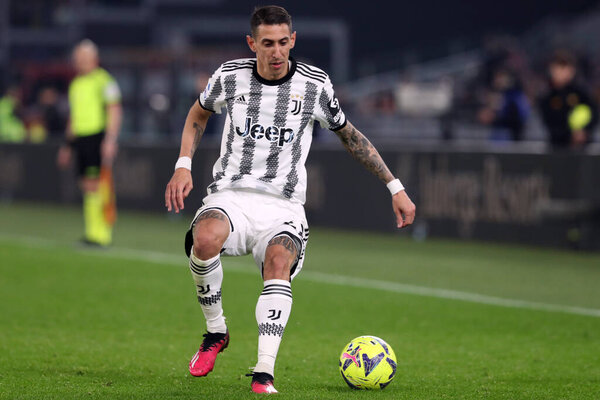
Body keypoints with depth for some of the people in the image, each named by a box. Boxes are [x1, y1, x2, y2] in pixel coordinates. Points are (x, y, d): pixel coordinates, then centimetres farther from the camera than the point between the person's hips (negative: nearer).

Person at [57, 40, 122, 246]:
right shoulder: (75, 84, 19)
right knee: (86, 186, 4)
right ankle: (92, 231, 7)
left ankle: (99, 233, -11)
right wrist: (68, 145, 26)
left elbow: (114, 111, -10)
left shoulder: (104, 80, -5)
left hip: (98, 137, -8)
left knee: (95, 185, -12)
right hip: (80, 139, 8)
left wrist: (110, 140, -18)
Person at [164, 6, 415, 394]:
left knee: (279, 261, -33)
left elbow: (349, 135, 16)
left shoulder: (315, 83, 1)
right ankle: (216, 332, -10)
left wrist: (395, 187, 14)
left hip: (283, 208, 0)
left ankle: (264, 372, -39)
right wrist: (184, 165, 7)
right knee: (205, 239, -34)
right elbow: (198, 115, 23)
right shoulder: (230, 76, 2)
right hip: (230, 197, 0)